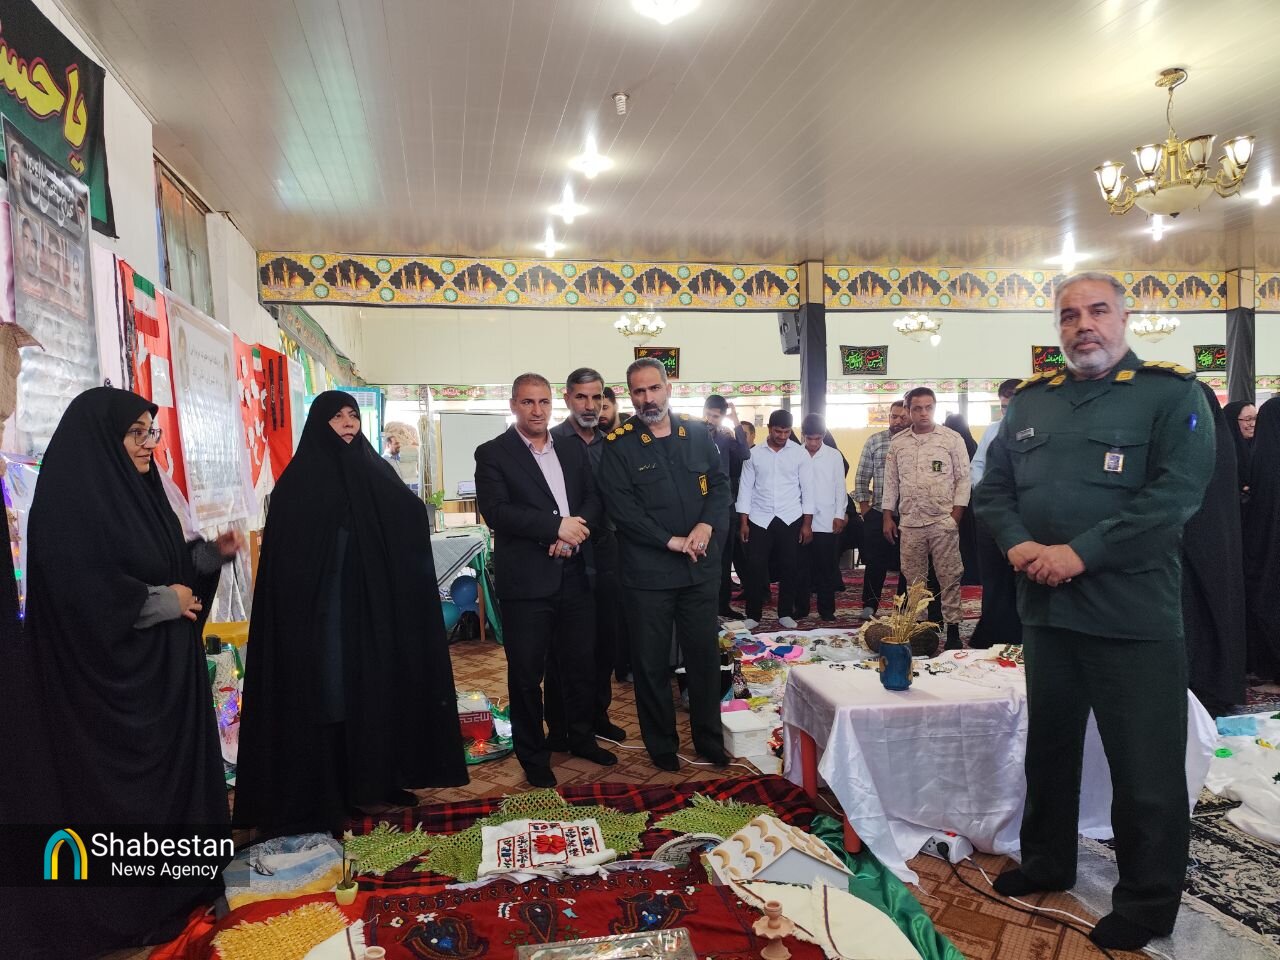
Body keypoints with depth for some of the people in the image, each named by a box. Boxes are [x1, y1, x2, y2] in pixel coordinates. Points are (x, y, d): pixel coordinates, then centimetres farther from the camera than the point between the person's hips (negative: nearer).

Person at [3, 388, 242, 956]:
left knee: (173, 769, 14)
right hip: (110, 674, -8)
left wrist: (210, 553, -2)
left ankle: (177, 885, 28)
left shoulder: (140, 491, 9)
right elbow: (81, 594, -23)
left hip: (164, 665, 8)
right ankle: (127, 905, 22)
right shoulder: (66, 503, -17)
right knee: (123, 784, 5)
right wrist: (164, 601, -15)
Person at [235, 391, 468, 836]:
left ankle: (379, 779, 21)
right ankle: (325, 790, 11)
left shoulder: (372, 469, 12)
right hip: (322, 607, -4)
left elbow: (412, 519, 5)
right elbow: (285, 549, -8)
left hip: (373, 603, 5)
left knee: (378, 689, 9)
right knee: (328, 694, 0)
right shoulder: (301, 476, -1)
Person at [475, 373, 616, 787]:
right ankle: (533, 754, 24)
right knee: (526, 672, 7)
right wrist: (556, 526, -19)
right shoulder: (492, 454, -3)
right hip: (525, 580, -4)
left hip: (574, 575, 4)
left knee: (581, 664, 15)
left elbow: (593, 499, 6)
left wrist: (574, 533, -14)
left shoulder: (573, 449, 12)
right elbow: (495, 511, -15)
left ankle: (580, 737, 36)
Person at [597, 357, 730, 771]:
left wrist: (707, 525, -11)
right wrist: (671, 541, -16)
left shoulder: (696, 435, 6)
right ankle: (661, 746, 26)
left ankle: (709, 738, 30)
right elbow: (621, 507, -13)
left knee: (705, 654, 13)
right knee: (651, 662, 8)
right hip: (647, 571, -3)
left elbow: (719, 484, 8)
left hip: (700, 566, 3)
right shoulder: (618, 445, -6)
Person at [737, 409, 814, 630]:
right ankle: (753, 614, 10)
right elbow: (745, 488, 3)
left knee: (788, 567, 5)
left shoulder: (800, 453, 0)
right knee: (756, 567, -2)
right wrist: (743, 522, -1)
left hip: (790, 520, 0)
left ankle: (785, 613, 18)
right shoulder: (754, 454, 2)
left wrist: (807, 523, -3)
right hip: (759, 519, 0)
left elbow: (807, 489, 1)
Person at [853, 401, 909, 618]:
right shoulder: (874, 441, 3)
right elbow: (862, 476, 6)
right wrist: (863, 506, 3)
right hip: (878, 513, 0)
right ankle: (869, 606, 18)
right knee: (875, 563, 6)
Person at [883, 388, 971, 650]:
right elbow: (891, 482, 11)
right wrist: (888, 518, 8)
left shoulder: (952, 439, 0)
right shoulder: (898, 442, 8)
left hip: (943, 520, -3)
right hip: (909, 522, 3)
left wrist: (956, 515, -7)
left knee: (949, 577, 0)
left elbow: (963, 478, 0)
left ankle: (953, 629, 7)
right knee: (913, 579, 9)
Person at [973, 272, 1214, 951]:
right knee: (1048, 746, 19)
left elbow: (1176, 494, -17)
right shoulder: (1030, 402, 10)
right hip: (1045, 608, 5)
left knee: (1146, 768, 5)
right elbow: (994, 485, 9)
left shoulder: (1171, 393, -5)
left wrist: (1081, 552, -21)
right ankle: (1047, 862, 38)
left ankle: (1147, 903, 25)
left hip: (1133, 615, -5)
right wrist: (1018, 544, -10)